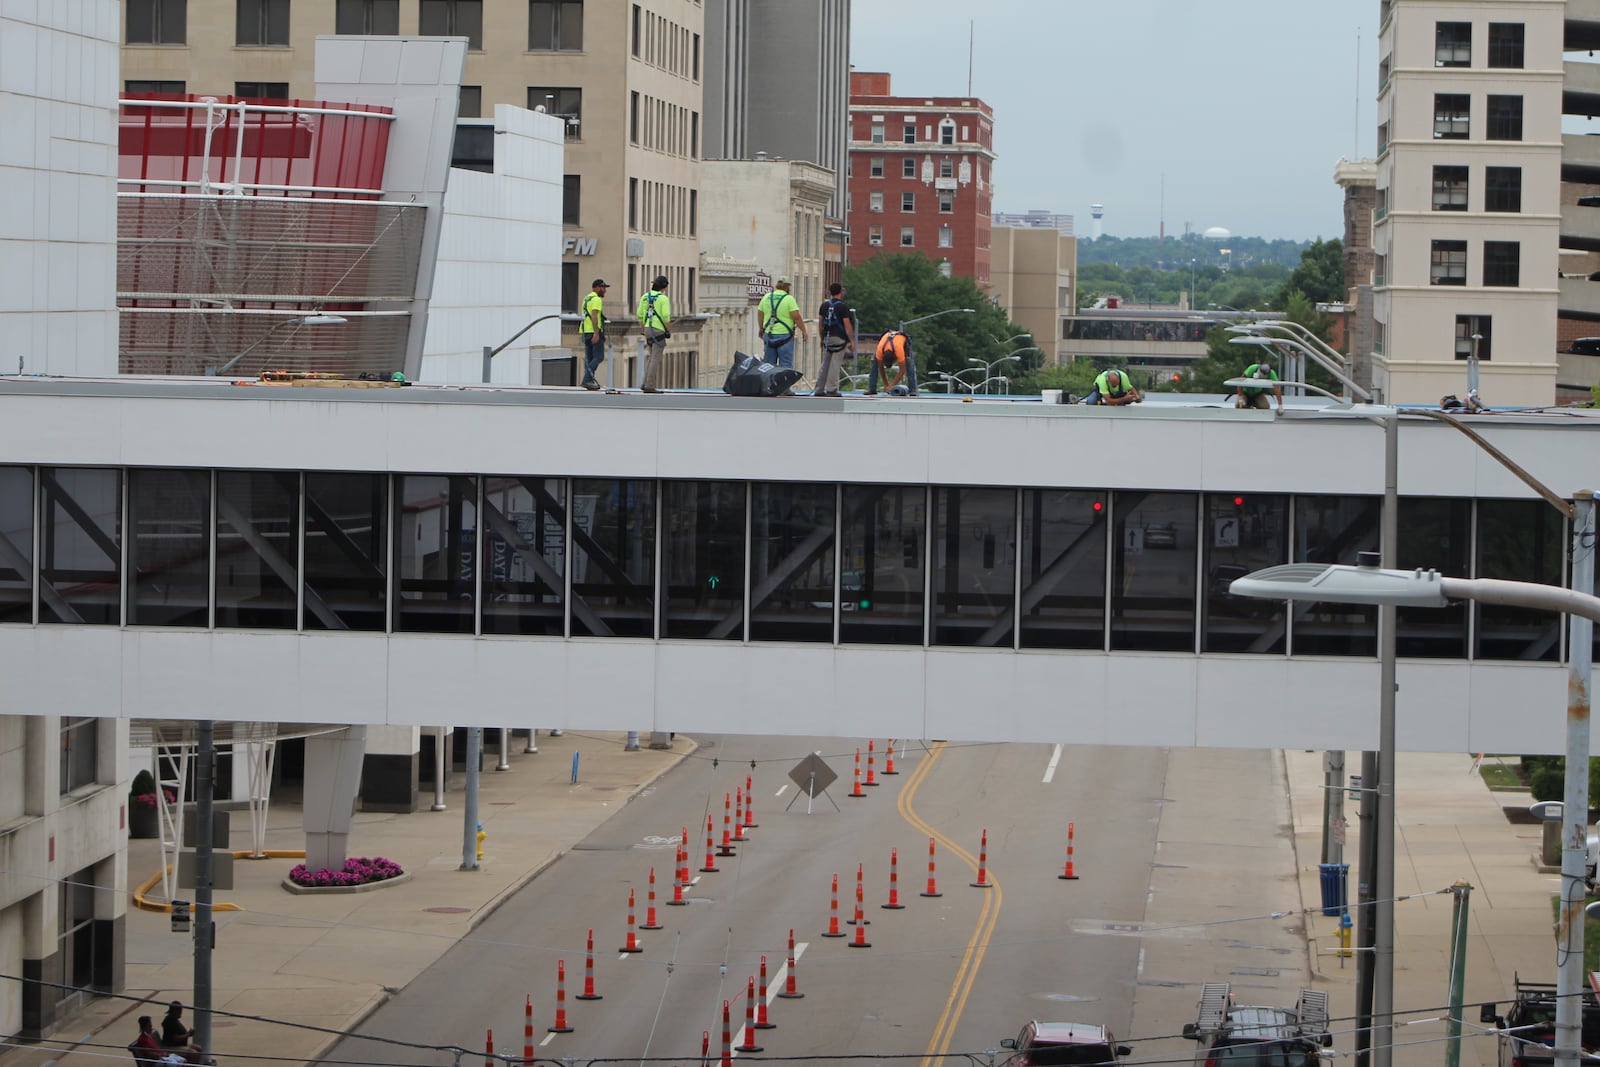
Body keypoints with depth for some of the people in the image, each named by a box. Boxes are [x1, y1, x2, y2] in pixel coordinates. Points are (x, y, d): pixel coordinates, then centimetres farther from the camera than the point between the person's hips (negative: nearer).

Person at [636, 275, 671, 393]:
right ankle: (649, 386, -8)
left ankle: (645, 383, 7)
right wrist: (669, 331, -4)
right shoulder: (663, 299, -9)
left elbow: (640, 315, 10)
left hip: (648, 330, 6)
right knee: (655, 359, -4)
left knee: (650, 357, 14)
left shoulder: (645, 297, 9)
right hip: (659, 330, -6)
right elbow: (666, 316, -17)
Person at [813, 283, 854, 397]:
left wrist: (821, 338, 21)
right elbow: (847, 325, -11)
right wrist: (852, 341, -7)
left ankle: (819, 389, 10)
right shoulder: (843, 306, -9)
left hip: (827, 338, 6)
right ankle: (831, 389, -7)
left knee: (825, 365, 11)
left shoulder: (824, 305, 9)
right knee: (835, 364, -5)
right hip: (839, 339, -6)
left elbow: (820, 323, 12)